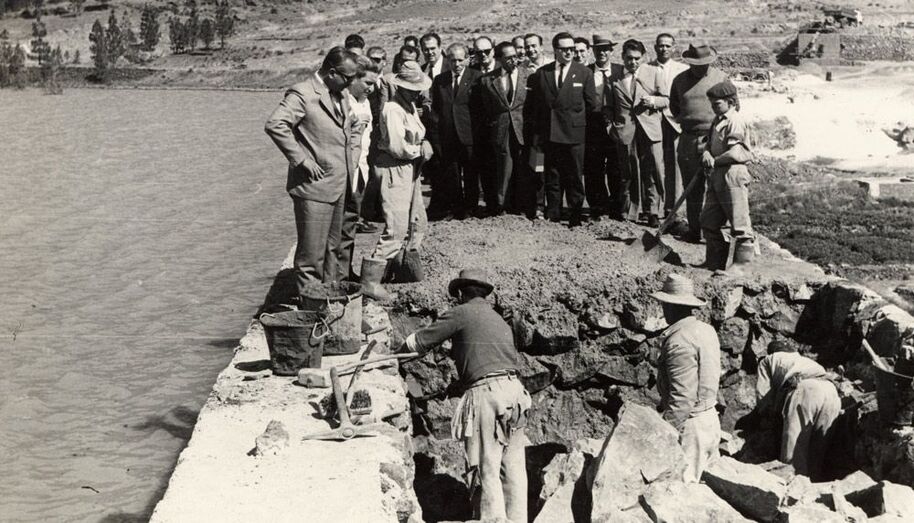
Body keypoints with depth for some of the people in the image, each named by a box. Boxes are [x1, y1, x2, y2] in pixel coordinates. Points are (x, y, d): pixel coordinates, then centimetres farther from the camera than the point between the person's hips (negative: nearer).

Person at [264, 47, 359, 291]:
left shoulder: (341, 95, 13)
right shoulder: (302, 94, -14)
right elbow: (274, 125, -26)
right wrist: (302, 160, -23)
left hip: (339, 186, 9)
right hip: (315, 187, -8)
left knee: (331, 250, 18)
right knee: (311, 255, -4)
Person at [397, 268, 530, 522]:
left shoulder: (461, 314, 5)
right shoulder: (501, 322, 26)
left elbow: (418, 341, 10)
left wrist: (399, 352, 30)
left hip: (485, 392, -7)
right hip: (515, 388, 7)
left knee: (486, 468, -6)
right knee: (513, 467, 8)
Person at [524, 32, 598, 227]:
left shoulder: (584, 73, 2)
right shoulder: (541, 73, 6)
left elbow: (592, 105, 6)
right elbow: (532, 106, 9)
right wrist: (536, 133, 5)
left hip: (575, 134, -2)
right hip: (550, 135, 2)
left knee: (574, 178, 3)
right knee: (552, 177, 7)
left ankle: (575, 216, 12)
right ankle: (553, 216, 14)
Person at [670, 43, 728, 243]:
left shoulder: (721, 77, 3)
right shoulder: (680, 80, 9)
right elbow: (674, 107, 22)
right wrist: (686, 120, 9)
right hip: (688, 141, 3)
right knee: (692, 188, 6)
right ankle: (694, 230, 15)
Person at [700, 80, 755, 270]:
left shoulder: (735, 122, -14)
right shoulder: (717, 121, 16)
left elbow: (736, 153, -21)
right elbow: (710, 144, 17)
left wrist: (715, 161, -13)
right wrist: (706, 153, -6)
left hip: (733, 177, -10)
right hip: (717, 176, 10)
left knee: (739, 224, -3)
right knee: (709, 222, 13)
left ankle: (742, 265, 3)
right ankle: (714, 263, 23)